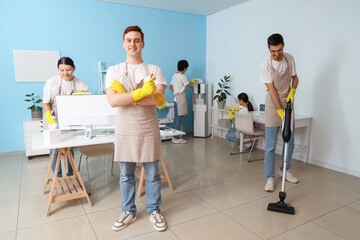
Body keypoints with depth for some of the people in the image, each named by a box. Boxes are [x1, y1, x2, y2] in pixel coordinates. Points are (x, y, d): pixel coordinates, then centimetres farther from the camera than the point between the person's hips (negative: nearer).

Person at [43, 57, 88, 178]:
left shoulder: (80, 83, -2)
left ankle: (70, 176, 25)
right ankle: (58, 178, 15)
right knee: (55, 149, 1)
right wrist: (50, 118, -17)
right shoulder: (52, 82, -7)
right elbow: (46, 103, -4)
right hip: (54, 120, -1)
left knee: (70, 148, 9)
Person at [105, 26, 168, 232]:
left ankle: (154, 210, 32)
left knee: (152, 174, 10)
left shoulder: (154, 70, 1)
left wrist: (126, 96, -16)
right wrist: (141, 92, -21)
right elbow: (113, 101, -12)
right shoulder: (114, 71, 3)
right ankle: (129, 211, 35)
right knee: (126, 175, 14)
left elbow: (158, 99, -14)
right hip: (124, 130, 1)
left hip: (149, 130, -1)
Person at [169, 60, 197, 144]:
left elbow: (170, 87, 22)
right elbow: (190, 86, -5)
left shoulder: (174, 75, 14)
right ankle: (177, 138, -2)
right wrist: (193, 81, 14)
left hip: (176, 99, 9)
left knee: (176, 119, 12)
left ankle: (174, 137, 17)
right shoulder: (182, 77, -12)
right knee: (179, 119, -5)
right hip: (181, 99, -9)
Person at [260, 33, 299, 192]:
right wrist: (280, 111, -22)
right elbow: (272, 90, -17)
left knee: (290, 141, 14)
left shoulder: (289, 59, 0)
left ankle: (285, 170, 33)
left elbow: (295, 78, 11)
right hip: (273, 106, -5)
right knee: (270, 145, -4)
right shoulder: (265, 65, -14)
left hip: (287, 103, 5)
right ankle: (270, 178, 7)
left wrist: (292, 91, -11)